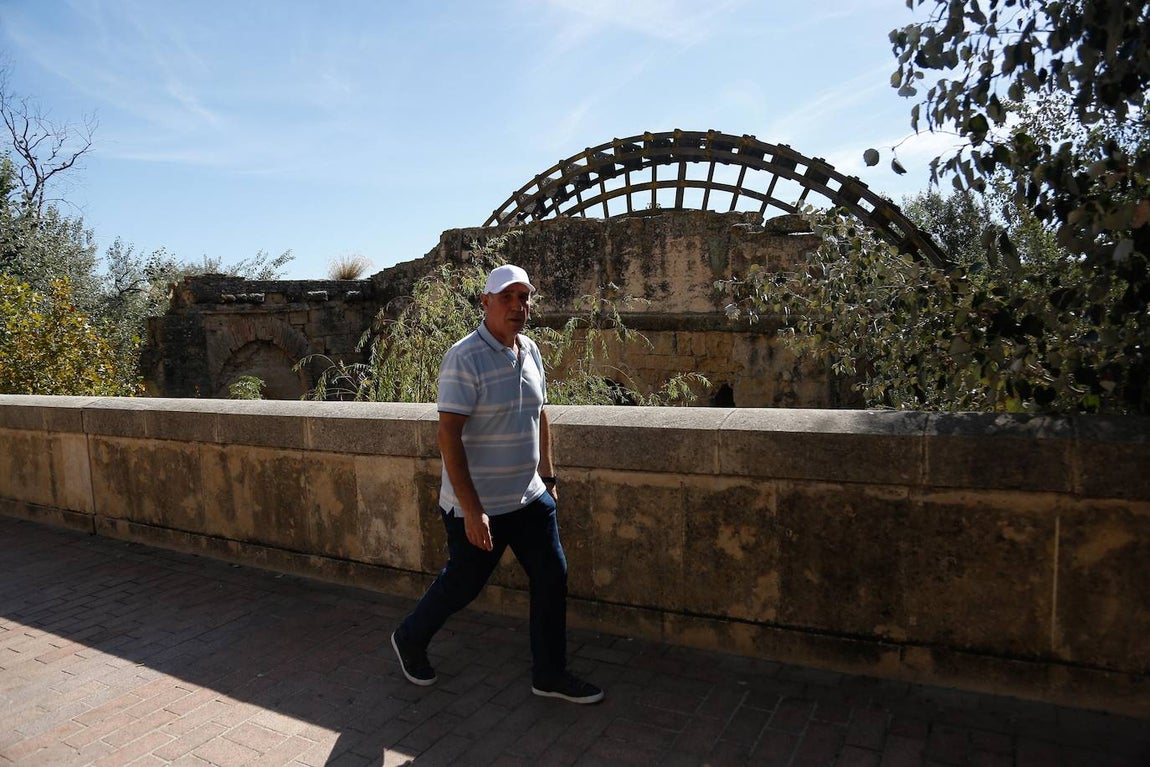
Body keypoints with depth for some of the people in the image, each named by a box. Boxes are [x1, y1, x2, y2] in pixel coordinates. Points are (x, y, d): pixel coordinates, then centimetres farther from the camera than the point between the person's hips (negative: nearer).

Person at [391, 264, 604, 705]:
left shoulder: (531, 351, 5)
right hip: (478, 506, -7)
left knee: (552, 577, 9)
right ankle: (409, 640, 39)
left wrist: (548, 477, 17)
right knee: (462, 585, 10)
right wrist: (472, 510, -25)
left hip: (529, 498, 7)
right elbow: (448, 436, -23)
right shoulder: (464, 358, -19)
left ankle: (549, 674, 26)